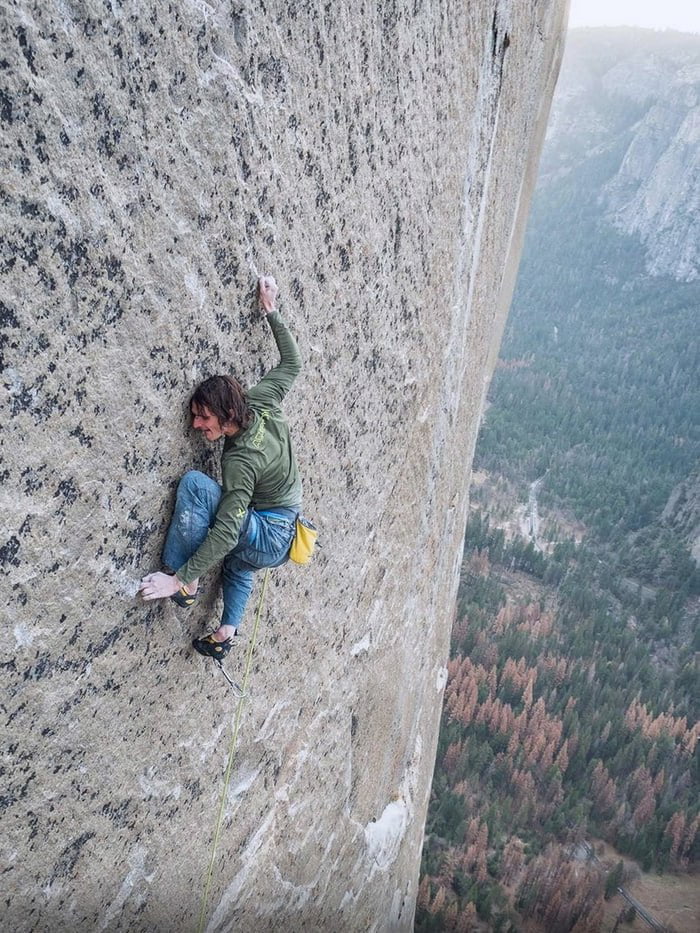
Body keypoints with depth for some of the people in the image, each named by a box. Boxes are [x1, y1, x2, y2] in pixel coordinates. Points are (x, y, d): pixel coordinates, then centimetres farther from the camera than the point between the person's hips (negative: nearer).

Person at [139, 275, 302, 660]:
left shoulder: (241, 461, -29)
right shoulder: (260, 402, -11)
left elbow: (225, 533, -33)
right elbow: (292, 363, 6)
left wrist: (180, 578, -34)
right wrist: (271, 312, 9)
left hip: (269, 541, -9)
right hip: (286, 535, 9)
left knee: (194, 482, -27)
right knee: (238, 556, 43)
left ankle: (187, 585, -16)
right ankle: (226, 634, 46)